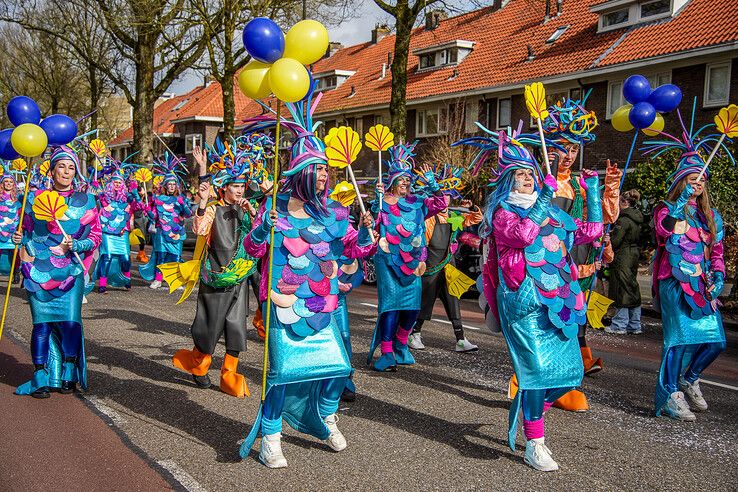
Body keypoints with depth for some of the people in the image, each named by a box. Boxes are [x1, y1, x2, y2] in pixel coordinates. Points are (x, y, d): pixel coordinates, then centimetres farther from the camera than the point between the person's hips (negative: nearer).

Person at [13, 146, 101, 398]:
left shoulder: (85, 201, 7)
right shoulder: (35, 198, 9)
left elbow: (95, 237, 6)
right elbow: (27, 233, 19)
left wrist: (75, 246, -12)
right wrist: (19, 239, -2)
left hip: (70, 271, 0)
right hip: (39, 270, 1)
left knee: (70, 322, -8)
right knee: (42, 323, -3)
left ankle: (69, 376, 9)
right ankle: (41, 379, 8)